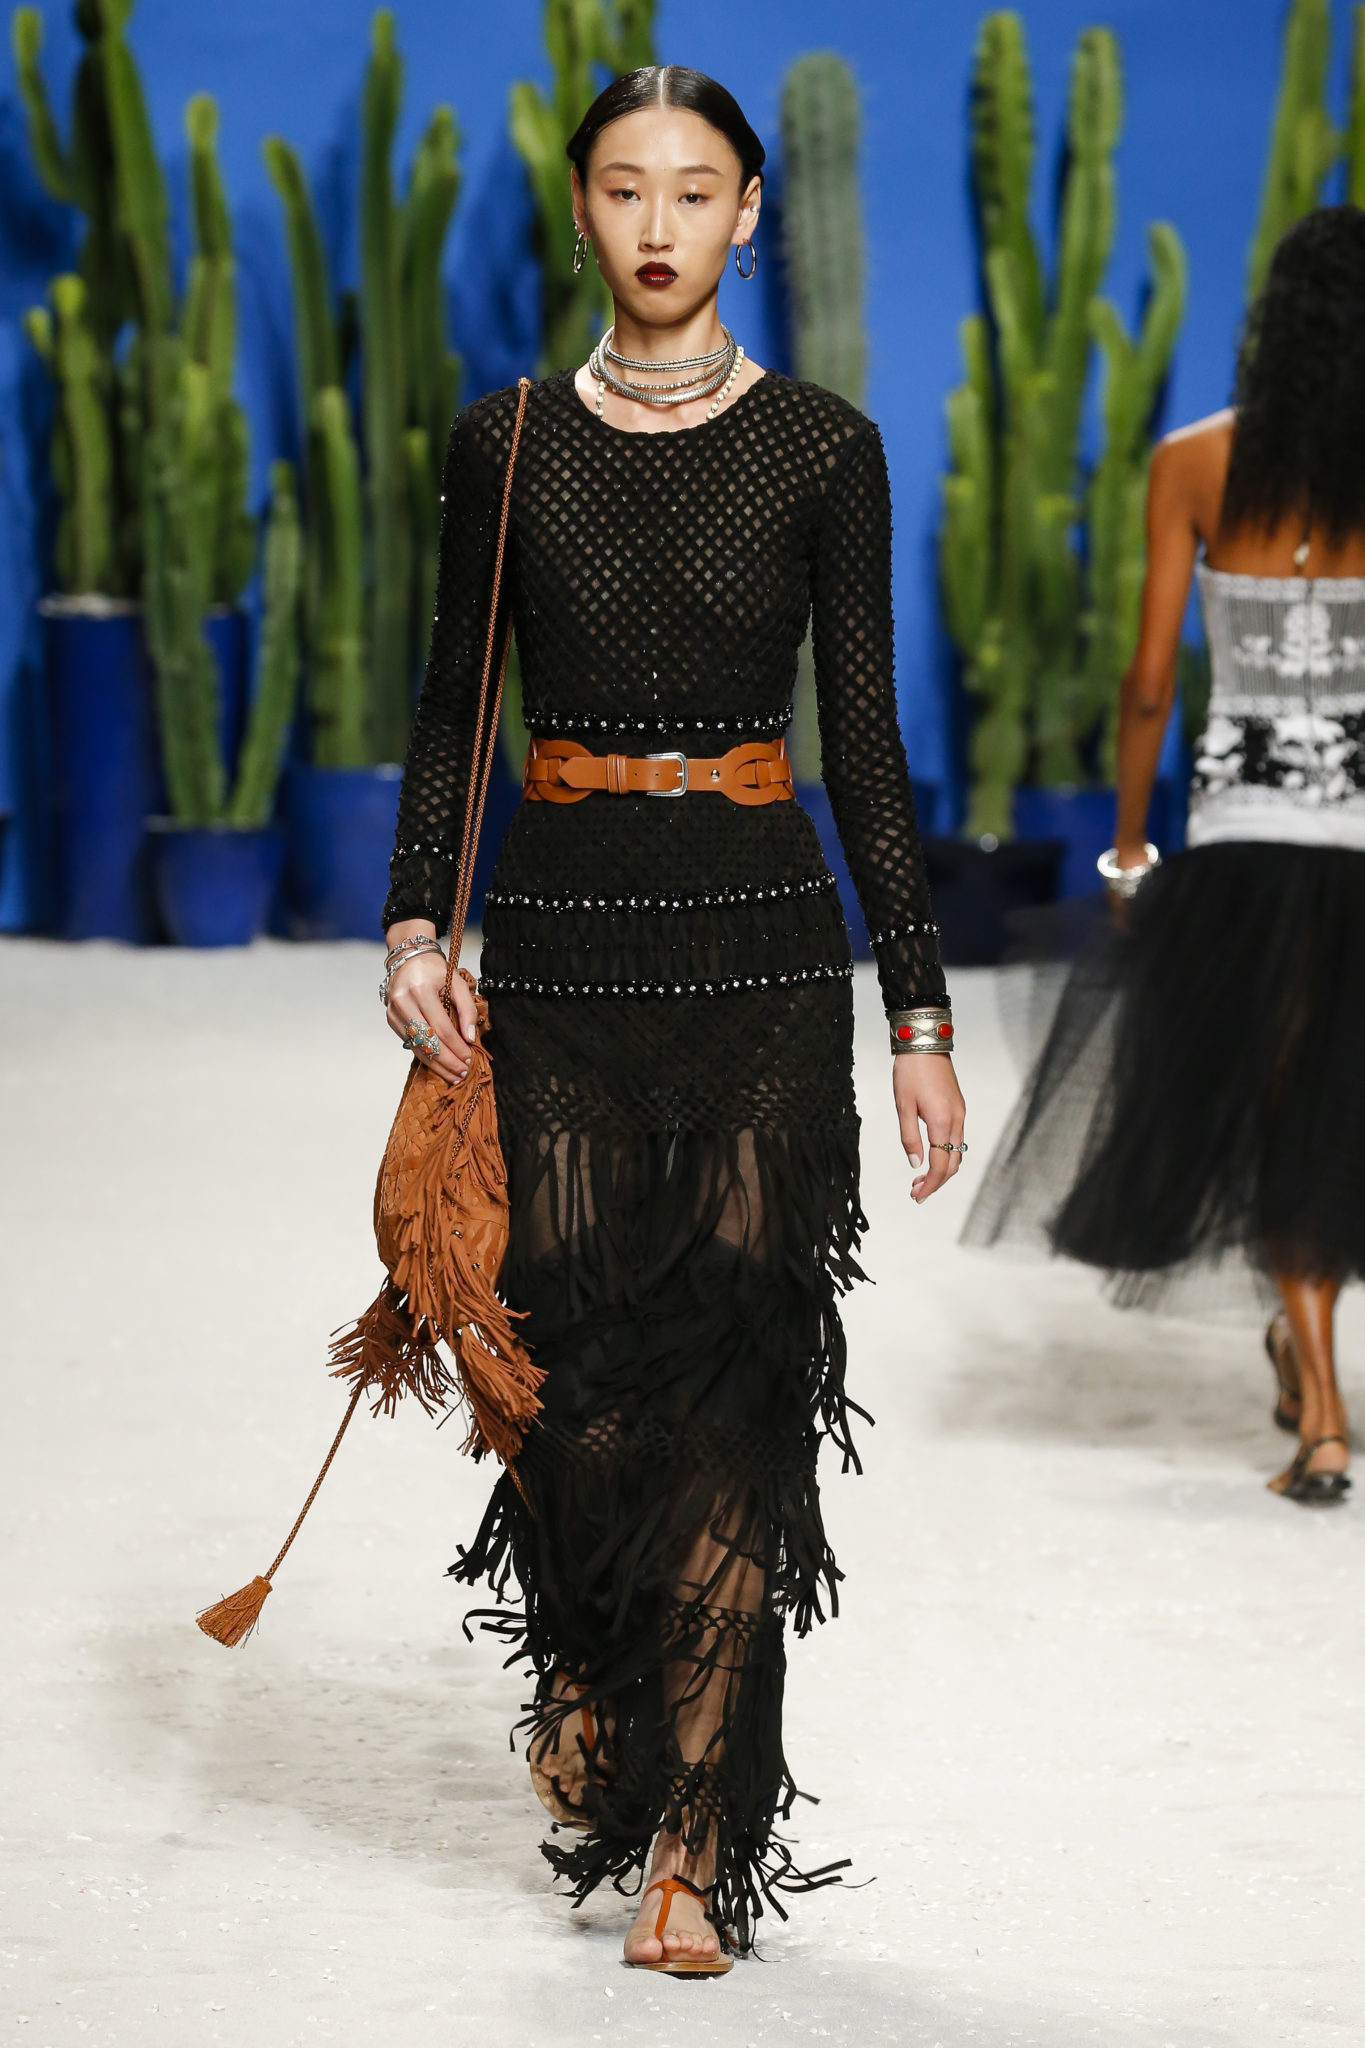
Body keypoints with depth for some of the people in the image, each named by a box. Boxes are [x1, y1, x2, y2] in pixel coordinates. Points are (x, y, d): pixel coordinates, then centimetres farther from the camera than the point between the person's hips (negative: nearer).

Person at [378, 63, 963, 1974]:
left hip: (758, 939, -1)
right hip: (561, 937, 1)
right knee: (574, 1361, 0)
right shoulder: (507, 445, 5)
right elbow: (452, 708, 8)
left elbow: (866, 743, 1)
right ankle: (587, 1672, 32)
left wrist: (923, 1015, -2)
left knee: (735, 1383, -5)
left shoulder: (821, 448, 1)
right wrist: (415, 922, -7)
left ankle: (698, 1844, 1)